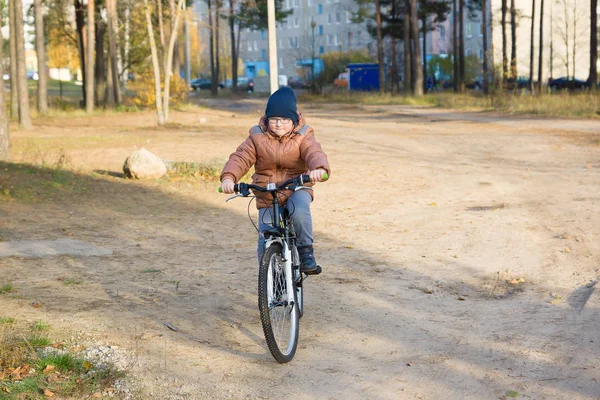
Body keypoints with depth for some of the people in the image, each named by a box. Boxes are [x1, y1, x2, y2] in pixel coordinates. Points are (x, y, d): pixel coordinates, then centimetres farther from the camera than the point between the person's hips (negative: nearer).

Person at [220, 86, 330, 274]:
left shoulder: (302, 137, -6)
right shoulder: (257, 137, -3)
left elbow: (314, 153, -23)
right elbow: (240, 157, -11)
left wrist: (319, 169, -48)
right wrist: (228, 177, -32)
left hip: (297, 188, -1)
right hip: (266, 195, 2)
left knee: (299, 211, -37)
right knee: (265, 245, -3)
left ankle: (306, 250, -12)